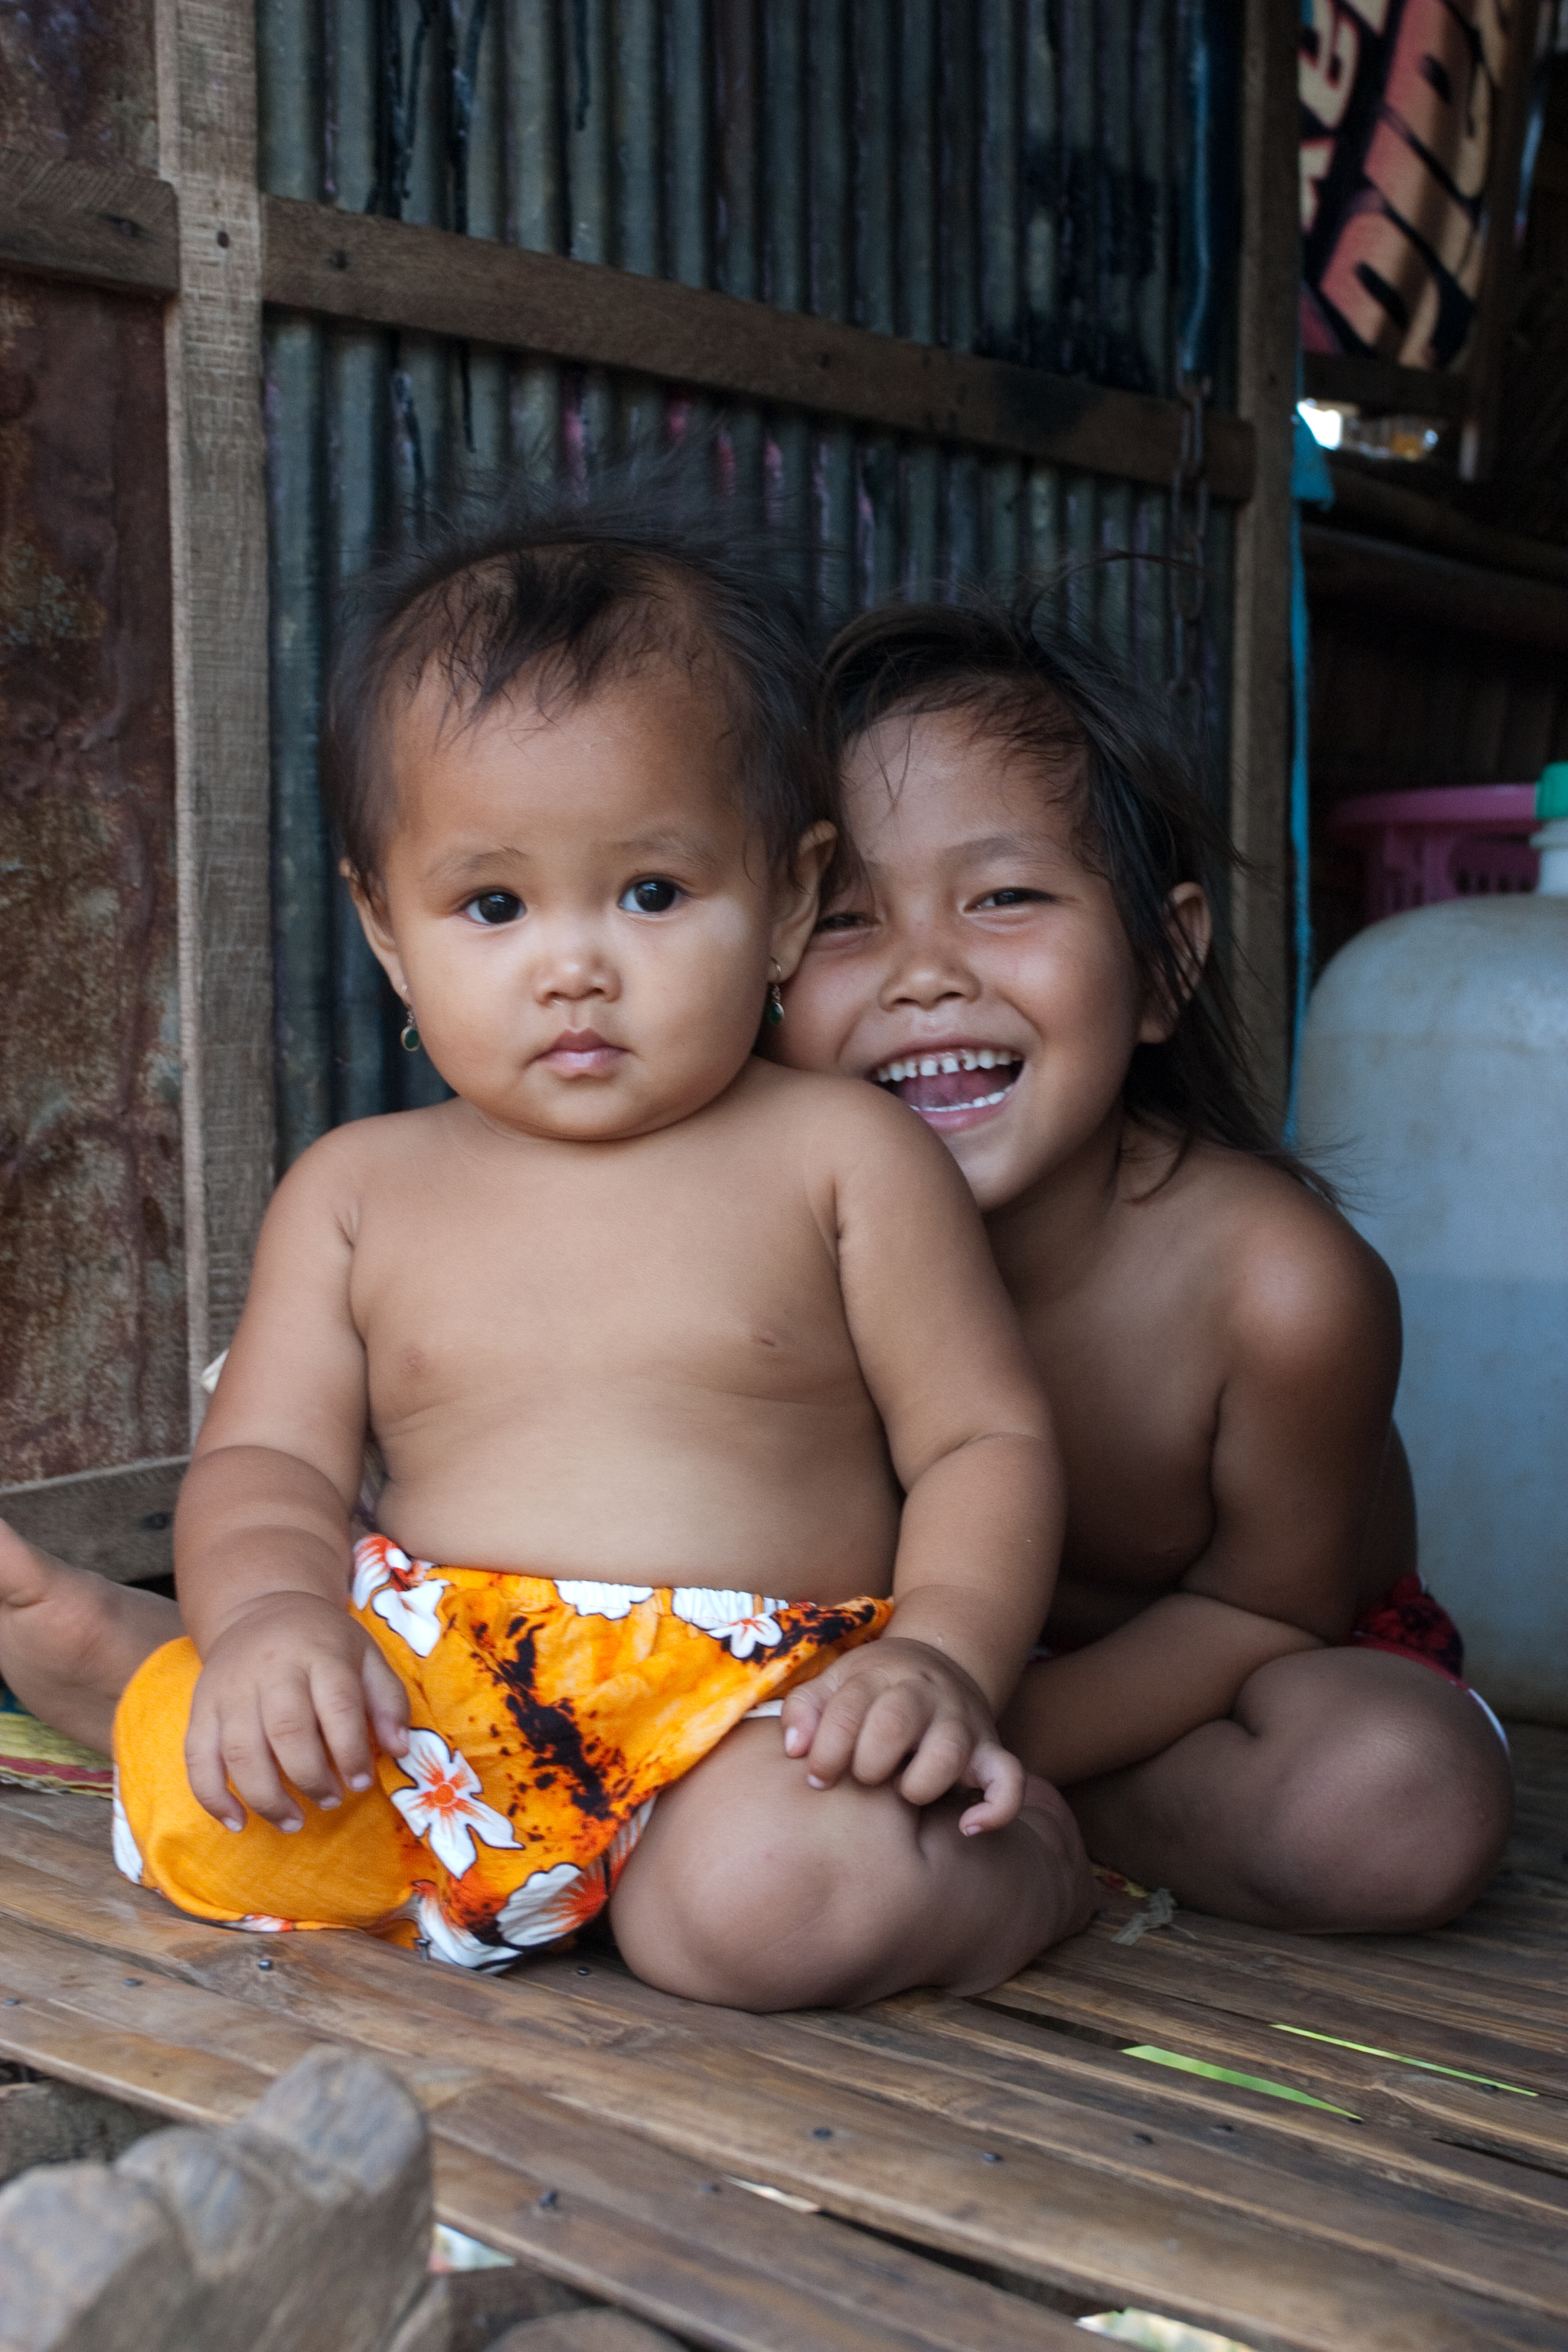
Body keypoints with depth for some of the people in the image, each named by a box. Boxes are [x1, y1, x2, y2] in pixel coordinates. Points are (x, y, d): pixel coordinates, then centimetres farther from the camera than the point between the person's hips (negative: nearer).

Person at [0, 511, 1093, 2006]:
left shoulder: (841, 1156, 2)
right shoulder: (358, 1190, 10)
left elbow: (986, 1443, 2)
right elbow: (269, 1455, 7)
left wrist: (943, 1660, -16)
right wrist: (272, 1611, -16)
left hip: (760, 1698, -3)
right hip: (431, 1692, 4)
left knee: (780, 1893, -34)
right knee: (207, 1806, -23)